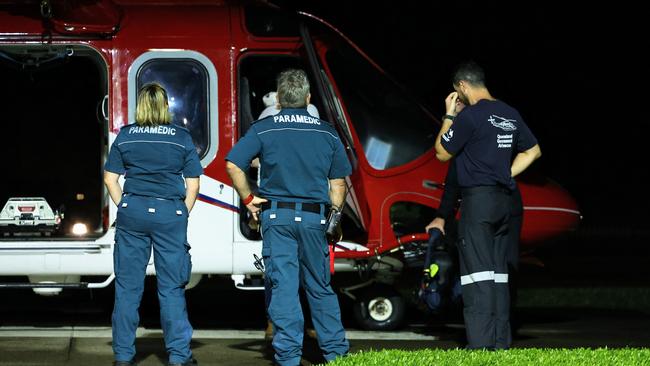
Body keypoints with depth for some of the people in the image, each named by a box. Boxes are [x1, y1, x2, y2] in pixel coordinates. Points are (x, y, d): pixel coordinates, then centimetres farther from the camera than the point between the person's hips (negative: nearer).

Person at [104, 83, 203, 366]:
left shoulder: (125, 136, 5)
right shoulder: (182, 138, 3)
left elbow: (110, 178, 4)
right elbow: (192, 184, 2)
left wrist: (124, 207, 10)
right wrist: (183, 214, 9)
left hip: (133, 212, 1)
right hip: (170, 212, -1)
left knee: (127, 287, 6)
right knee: (171, 288, 3)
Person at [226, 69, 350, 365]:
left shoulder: (264, 130, -1)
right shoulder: (327, 133, 6)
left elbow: (233, 165, -10)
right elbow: (338, 183, 8)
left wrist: (248, 199, 1)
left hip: (277, 216, -2)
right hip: (314, 218, 2)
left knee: (283, 287, -2)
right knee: (320, 287, 13)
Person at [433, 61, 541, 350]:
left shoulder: (470, 116, -12)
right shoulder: (510, 115, 12)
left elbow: (442, 153, -1)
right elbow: (533, 151, 24)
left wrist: (449, 116, 8)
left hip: (477, 198, -8)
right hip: (505, 200, 8)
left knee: (478, 274, -10)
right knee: (498, 274, 11)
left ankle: (480, 346, -16)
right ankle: (501, 344, 11)